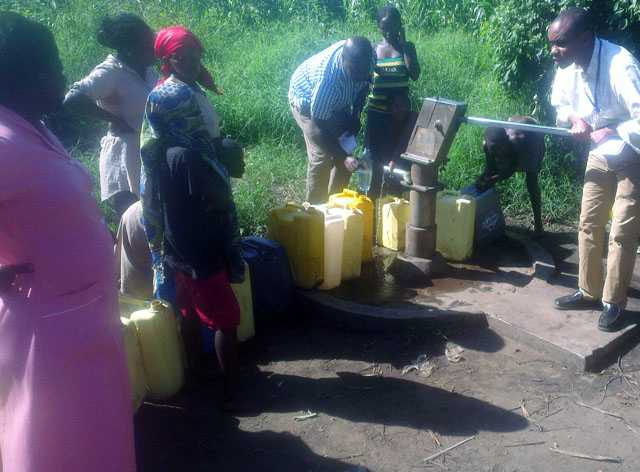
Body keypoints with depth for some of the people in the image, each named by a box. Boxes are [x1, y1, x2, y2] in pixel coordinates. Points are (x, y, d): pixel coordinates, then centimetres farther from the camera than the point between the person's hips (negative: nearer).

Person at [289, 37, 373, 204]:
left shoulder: (367, 57, -26)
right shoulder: (327, 77, -43)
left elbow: (363, 86, -1)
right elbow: (318, 125, -35)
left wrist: (356, 116, -7)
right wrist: (343, 157, -38)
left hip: (338, 101, 6)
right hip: (307, 101, -6)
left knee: (346, 148, 3)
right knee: (322, 157, -16)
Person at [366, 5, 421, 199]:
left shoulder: (407, 48, 3)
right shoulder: (373, 50, 5)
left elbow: (415, 75, -13)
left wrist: (403, 44, -11)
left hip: (400, 112, 0)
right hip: (377, 112, 1)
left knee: (397, 157, 0)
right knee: (376, 158, 2)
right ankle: (373, 200, 10)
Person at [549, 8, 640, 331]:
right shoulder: (567, 68, -9)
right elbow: (560, 104, 10)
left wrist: (613, 133, -30)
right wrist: (574, 119, -10)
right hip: (600, 155, 7)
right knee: (588, 223, 11)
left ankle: (613, 303, 11)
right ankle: (589, 291, 25)